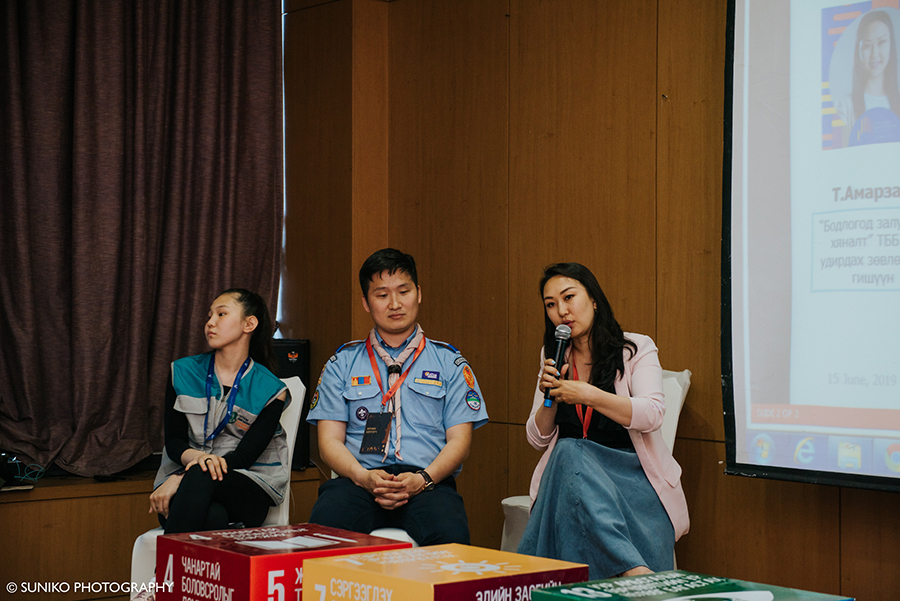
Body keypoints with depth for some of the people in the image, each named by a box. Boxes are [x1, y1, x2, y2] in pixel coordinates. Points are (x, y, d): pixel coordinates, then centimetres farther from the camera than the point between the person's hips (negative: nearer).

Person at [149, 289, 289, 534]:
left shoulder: (270, 390, 3)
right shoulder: (183, 372, 12)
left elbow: (245, 455, -7)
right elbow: (173, 441, 6)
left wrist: (181, 479, -19)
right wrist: (195, 456, -20)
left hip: (250, 490, -1)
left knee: (201, 476, -37)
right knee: (213, 518, -37)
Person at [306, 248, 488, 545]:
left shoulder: (448, 362, 16)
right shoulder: (342, 363, 17)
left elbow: (459, 439, 8)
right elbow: (330, 439, 9)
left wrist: (422, 479, -12)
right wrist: (364, 478, -13)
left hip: (427, 481, 0)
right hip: (358, 479, 1)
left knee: (451, 536, -35)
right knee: (325, 528, -34)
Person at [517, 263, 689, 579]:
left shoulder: (636, 349, 5)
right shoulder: (553, 357, 17)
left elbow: (651, 415, -14)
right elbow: (537, 439, 13)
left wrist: (588, 395, -22)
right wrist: (550, 398, -7)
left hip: (633, 473, -3)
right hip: (570, 470, 3)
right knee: (568, 451, -35)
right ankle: (633, 568, -49)